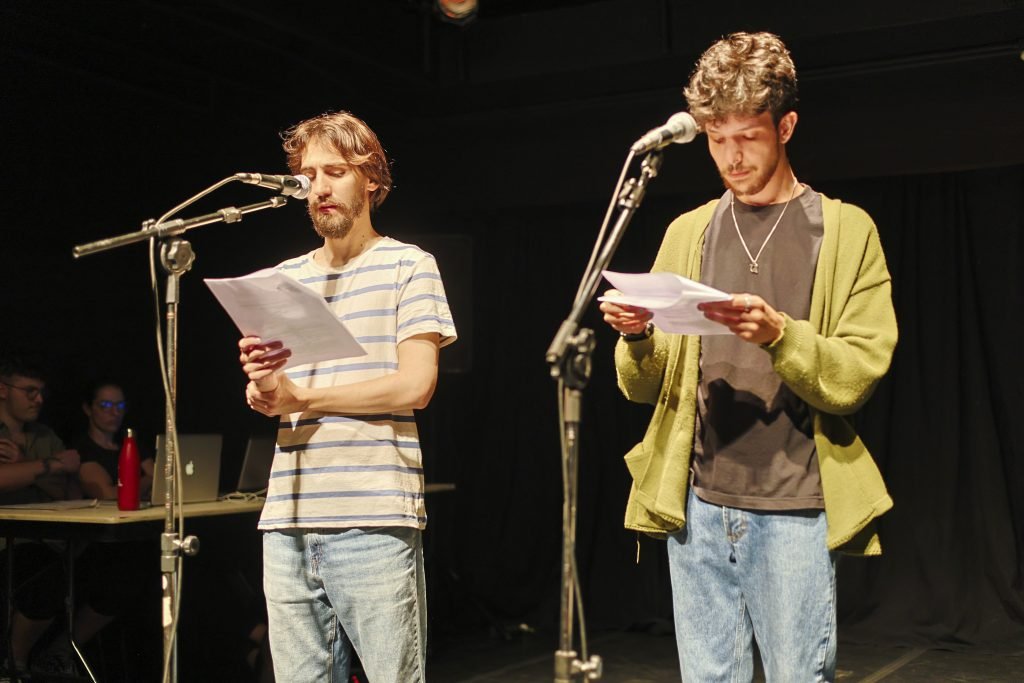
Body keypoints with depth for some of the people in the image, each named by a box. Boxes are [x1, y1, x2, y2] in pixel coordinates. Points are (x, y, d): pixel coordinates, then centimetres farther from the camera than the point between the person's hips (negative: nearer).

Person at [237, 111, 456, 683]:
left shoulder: (408, 265, 3)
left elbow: (415, 385, -8)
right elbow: (263, 400, 16)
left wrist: (298, 396, -3)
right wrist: (260, 387, -9)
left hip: (376, 521, -5)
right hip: (288, 517, 5)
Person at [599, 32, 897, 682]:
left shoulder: (845, 231, 3)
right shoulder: (688, 233, 13)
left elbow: (857, 374, -6)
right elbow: (645, 387, 11)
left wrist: (779, 333, -23)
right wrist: (638, 337, -10)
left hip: (796, 511, -3)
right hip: (697, 507, 3)